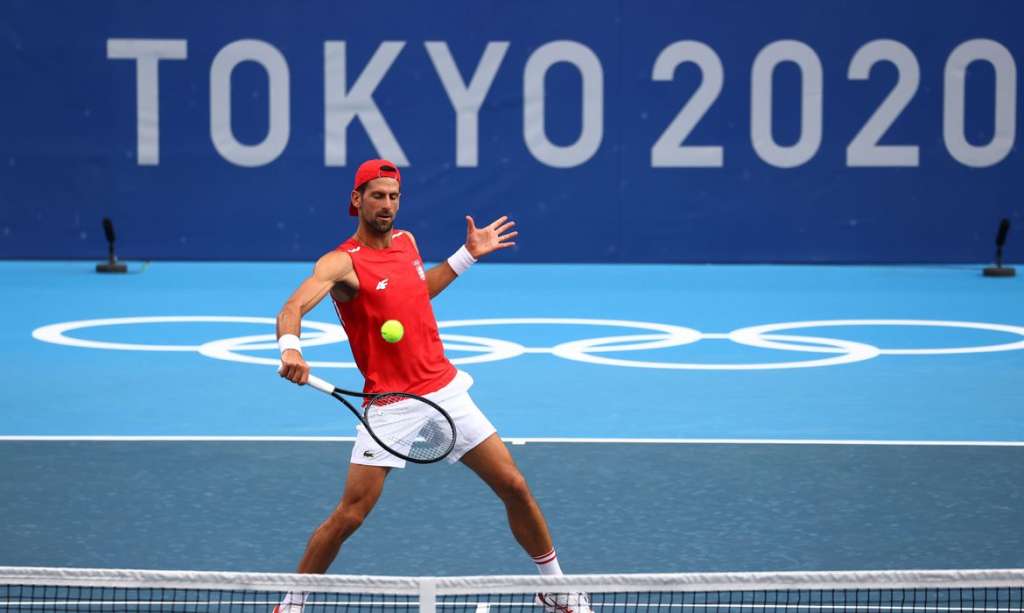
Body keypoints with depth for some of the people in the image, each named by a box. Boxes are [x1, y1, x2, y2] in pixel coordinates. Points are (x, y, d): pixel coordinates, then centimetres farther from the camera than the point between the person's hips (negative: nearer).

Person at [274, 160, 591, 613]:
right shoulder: (342, 263, -12)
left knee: (515, 487, 4)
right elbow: (292, 309, -28)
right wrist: (290, 347, -48)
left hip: (445, 392, 6)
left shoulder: (406, 242, 9)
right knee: (349, 516, -11)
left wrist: (469, 254, 27)